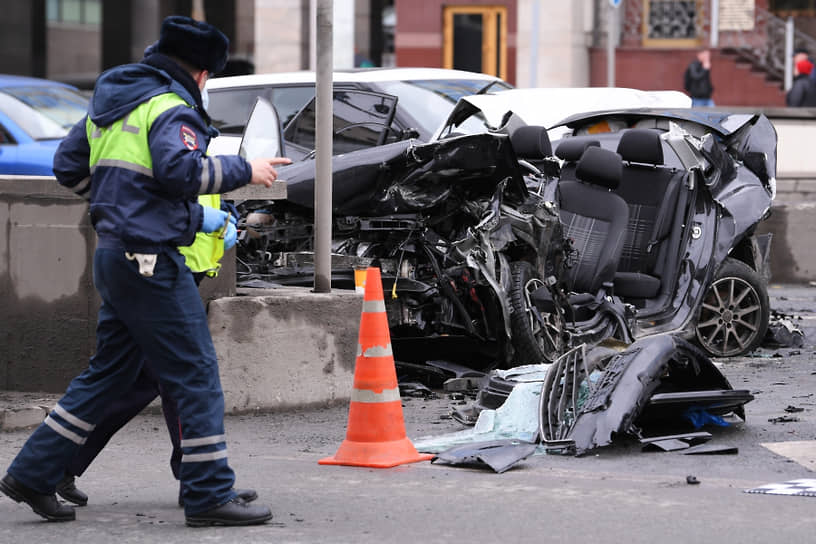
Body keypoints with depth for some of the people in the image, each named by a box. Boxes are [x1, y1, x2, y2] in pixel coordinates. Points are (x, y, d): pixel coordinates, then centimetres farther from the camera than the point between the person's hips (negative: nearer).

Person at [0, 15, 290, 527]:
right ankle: (210, 496, -3)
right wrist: (243, 171, -15)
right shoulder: (172, 109, -10)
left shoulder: (110, 103, 18)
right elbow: (180, 169, -27)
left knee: (110, 371, 17)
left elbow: (68, 166, 24)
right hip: (151, 259, -9)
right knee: (197, 375, -4)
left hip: (114, 255, 9)